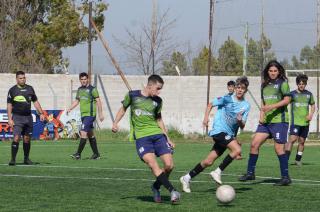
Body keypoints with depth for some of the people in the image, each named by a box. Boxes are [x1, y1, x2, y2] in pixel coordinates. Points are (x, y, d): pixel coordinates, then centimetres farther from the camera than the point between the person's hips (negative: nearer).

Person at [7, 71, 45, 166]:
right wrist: (9, 119, -9)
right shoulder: (12, 90, -1)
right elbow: (9, 105, -1)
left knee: (27, 139, 9)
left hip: (28, 117, 4)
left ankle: (26, 159, 20)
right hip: (17, 117, -4)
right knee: (16, 138, -15)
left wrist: (41, 113, 9)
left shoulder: (30, 89, 10)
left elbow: (35, 102, 17)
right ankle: (13, 159, -12)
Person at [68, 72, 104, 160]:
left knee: (83, 133, -14)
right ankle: (96, 154, 19)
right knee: (90, 134, 12)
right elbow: (76, 101, 20)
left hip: (90, 115, -8)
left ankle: (78, 154, -15)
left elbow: (98, 101, -7)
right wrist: (69, 109, 4)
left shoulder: (92, 89, -8)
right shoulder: (80, 90, 12)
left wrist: (100, 114, -11)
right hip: (83, 115, 8)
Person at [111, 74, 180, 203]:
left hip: (158, 135, 3)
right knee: (153, 164, -24)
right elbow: (123, 108, 17)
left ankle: (156, 187, 17)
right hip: (141, 137, -3)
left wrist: (167, 138, 19)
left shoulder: (157, 101, 9)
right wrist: (115, 123, 3)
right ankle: (172, 191, -25)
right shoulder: (132, 95, 1)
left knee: (169, 165, -8)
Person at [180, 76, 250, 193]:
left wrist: (240, 121, -16)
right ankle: (218, 172, -13)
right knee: (237, 149, -25)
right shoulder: (227, 99, -4)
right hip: (219, 130, -5)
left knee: (208, 161, 5)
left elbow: (242, 126, 6)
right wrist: (206, 117, -9)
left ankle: (187, 178, 17)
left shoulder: (246, 106, 8)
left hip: (229, 134, 5)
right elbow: (210, 105, 6)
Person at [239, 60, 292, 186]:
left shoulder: (282, 83, -3)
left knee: (279, 148, -10)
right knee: (254, 144, 0)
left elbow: (287, 100, -12)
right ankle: (250, 173, 10)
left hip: (279, 120, -7)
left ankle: (285, 177, -4)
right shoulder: (265, 85, 16)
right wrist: (261, 116, 6)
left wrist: (272, 106, -21)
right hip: (266, 121, 7)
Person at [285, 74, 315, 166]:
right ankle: (285, 159, -15)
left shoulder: (309, 94, 9)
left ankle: (298, 160, 20)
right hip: (295, 121, -4)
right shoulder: (292, 94, -2)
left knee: (302, 141, 8)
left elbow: (312, 105, 19)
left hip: (305, 122, 4)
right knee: (292, 139, -16)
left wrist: (311, 114, 2)